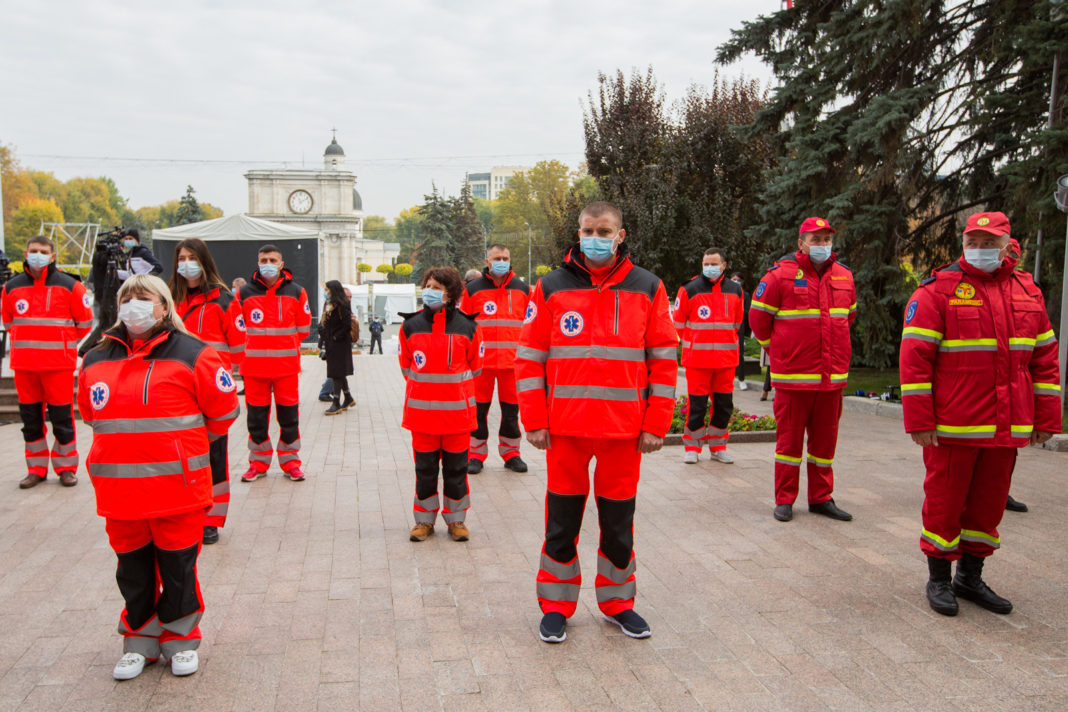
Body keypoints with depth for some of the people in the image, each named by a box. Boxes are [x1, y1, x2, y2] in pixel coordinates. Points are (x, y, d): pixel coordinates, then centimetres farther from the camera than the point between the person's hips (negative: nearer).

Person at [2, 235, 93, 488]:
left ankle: (66, 467, 13)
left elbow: (84, 323, 4)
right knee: (30, 417, 10)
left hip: (59, 363, -3)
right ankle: (36, 468, 22)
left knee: (62, 417, 1)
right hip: (23, 363, 4)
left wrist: (62, 342, 8)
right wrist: (27, 342, 13)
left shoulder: (70, 286, -3)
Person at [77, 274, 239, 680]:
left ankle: (180, 638, 28)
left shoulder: (191, 355, -6)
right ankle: (140, 639, 34)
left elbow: (223, 411, -1)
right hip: (119, 490, 4)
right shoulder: (96, 362, 8)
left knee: (178, 569, 8)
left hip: (177, 488, -4)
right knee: (133, 570, 15)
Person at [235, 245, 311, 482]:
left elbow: (303, 329, 11)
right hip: (254, 365, 0)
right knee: (256, 416, 7)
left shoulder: (296, 292, 3)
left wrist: (285, 345, 10)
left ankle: (290, 461, 17)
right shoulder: (244, 293, 2)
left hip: (287, 365, 0)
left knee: (289, 414, 5)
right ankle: (258, 462, 19)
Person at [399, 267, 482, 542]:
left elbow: (474, 366, 8)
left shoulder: (467, 327, -5)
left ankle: (456, 519, 24)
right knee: (425, 468, 10)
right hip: (421, 410, 1)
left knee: (456, 468, 9)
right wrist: (425, 387, 12)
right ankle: (424, 519, 24)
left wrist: (453, 388, 10)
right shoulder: (411, 325, -1)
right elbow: (406, 365, 12)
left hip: (457, 410, -1)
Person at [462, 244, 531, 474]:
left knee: (511, 407, 8)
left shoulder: (523, 289, 9)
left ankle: (511, 453, 21)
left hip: (513, 360, 2)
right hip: (480, 360, -1)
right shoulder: (472, 289, 3)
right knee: (478, 408, 4)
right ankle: (476, 454, 15)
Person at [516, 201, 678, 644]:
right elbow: (529, 358, 3)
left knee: (619, 520, 12)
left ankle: (617, 602, 30)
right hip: (565, 428, 0)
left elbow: (664, 361, 4)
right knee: (562, 519, 9)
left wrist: (656, 425, -1)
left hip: (624, 428, 1)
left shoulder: (647, 289, 4)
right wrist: (534, 422, -4)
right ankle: (556, 605, 25)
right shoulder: (552, 288, 2)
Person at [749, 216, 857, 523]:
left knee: (825, 438, 11)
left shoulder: (844, 276, 10)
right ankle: (784, 500, 14)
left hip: (832, 375, 5)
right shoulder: (781, 274, -6)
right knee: (789, 437, 3)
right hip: (793, 375, -5)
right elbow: (758, 317, 1)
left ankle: (821, 498, 23)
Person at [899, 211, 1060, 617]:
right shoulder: (937, 291, -6)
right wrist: (919, 422, -15)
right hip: (951, 428, -5)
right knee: (945, 501, 4)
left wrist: (1047, 419, 8)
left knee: (989, 502, 13)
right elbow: (914, 358, -10)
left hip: (1005, 428, 5)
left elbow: (1045, 359, 14)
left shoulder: (1027, 292, 10)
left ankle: (970, 577, 29)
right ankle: (939, 579, 20)